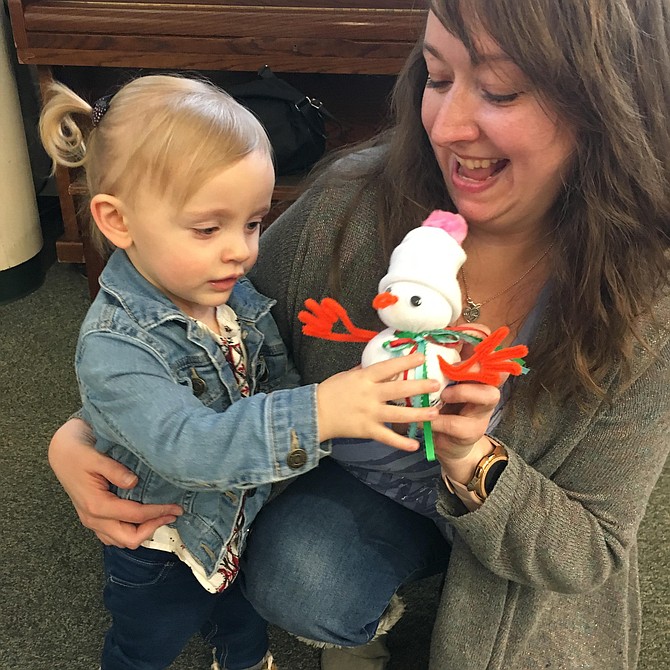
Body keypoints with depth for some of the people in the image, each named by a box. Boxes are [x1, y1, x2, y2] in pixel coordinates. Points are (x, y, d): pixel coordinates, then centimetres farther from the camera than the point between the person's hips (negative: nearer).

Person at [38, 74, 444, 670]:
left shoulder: (236, 293, -15)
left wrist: (356, 399, -20)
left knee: (244, 613, 35)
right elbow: (188, 447, -46)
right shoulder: (112, 347, -36)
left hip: (244, 516, 6)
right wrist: (316, 414, -56)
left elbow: (278, 379, -2)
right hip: (161, 557, -5)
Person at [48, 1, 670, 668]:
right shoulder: (350, 203, -25)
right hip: (356, 476, 0)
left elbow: (592, 551, -18)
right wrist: (82, 432, -24)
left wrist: (472, 462, -38)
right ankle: (367, 616, 11)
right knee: (291, 581, -26)